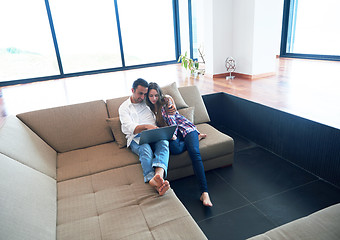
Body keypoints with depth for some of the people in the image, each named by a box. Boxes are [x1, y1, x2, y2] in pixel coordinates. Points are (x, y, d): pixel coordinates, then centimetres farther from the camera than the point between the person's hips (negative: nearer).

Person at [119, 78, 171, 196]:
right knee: (145, 149, -38)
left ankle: (159, 174, -61)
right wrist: (146, 126, -23)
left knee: (164, 142, -34)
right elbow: (129, 128, -3)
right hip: (136, 138, -2)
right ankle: (152, 180, -62)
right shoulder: (124, 107, 13)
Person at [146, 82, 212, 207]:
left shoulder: (166, 100, -3)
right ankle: (196, 138, -3)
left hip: (184, 127, -2)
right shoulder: (149, 107, 9)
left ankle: (204, 193, -37)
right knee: (174, 149, -35)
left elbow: (172, 119, -10)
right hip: (170, 133, 3)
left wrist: (173, 135, -26)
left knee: (194, 152, -30)